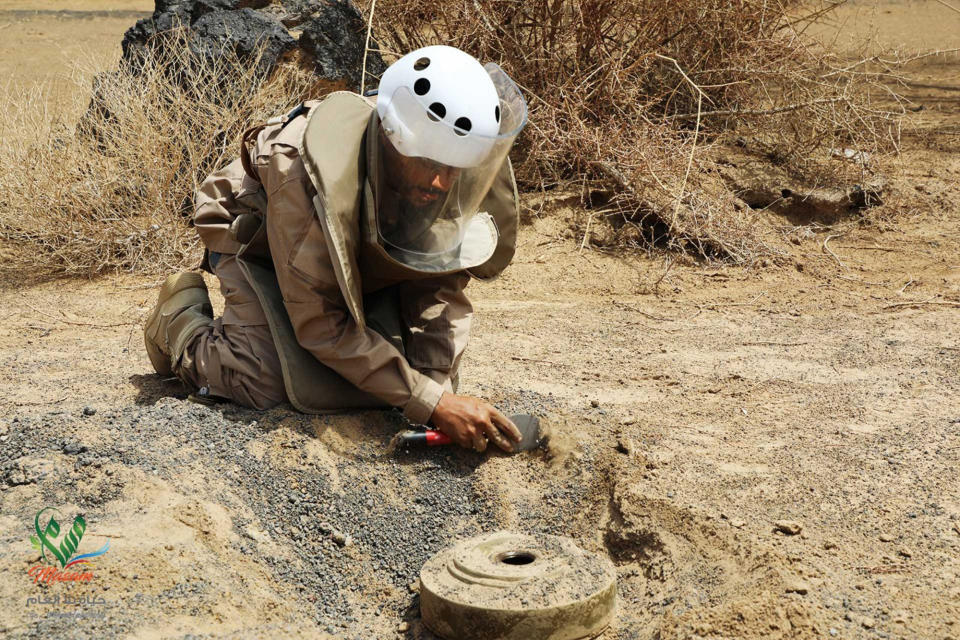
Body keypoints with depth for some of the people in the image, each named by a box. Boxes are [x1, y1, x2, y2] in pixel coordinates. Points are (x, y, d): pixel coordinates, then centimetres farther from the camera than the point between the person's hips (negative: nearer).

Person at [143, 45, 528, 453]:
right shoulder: (304, 179, -43)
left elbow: (439, 285, -14)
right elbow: (322, 325, -37)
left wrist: (439, 385, -27)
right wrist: (431, 405, -40)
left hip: (360, 258, 5)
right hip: (256, 237, -4)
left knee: (435, 377, -9)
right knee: (263, 385, -23)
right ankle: (179, 314, 8)